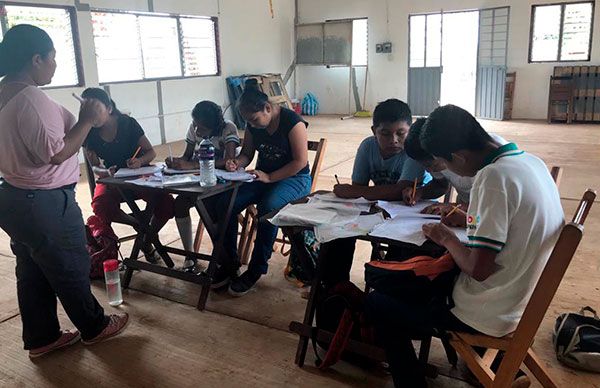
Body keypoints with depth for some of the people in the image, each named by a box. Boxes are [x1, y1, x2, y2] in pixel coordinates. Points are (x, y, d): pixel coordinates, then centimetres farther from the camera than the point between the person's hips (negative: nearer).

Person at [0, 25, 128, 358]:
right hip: (45, 203, -9)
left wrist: (80, 119, 11)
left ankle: (41, 337, 31)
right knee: (72, 268, 8)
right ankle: (95, 327, 27)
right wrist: (87, 120, -15)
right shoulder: (31, 98, -23)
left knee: (33, 272, 17)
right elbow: (56, 153, -25)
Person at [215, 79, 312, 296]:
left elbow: (300, 161, -17)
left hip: (294, 178, -6)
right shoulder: (253, 125, 3)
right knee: (226, 203, -19)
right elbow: (247, 153, 13)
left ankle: (256, 270, -19)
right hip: (262, 176, 6)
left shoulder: (292, 122, -16)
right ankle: (229, 263, -3)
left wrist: (270, 177, -23)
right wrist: (237, 163, -11)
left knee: (268, 207, -37)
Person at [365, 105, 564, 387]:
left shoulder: (493, 177, -27)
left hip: (488, 316, -9)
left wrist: (447, 239, -10)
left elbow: (479, 269, -27)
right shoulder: (530, 161, 0)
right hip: (522, 299, 9)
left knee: (377, 304, 2)